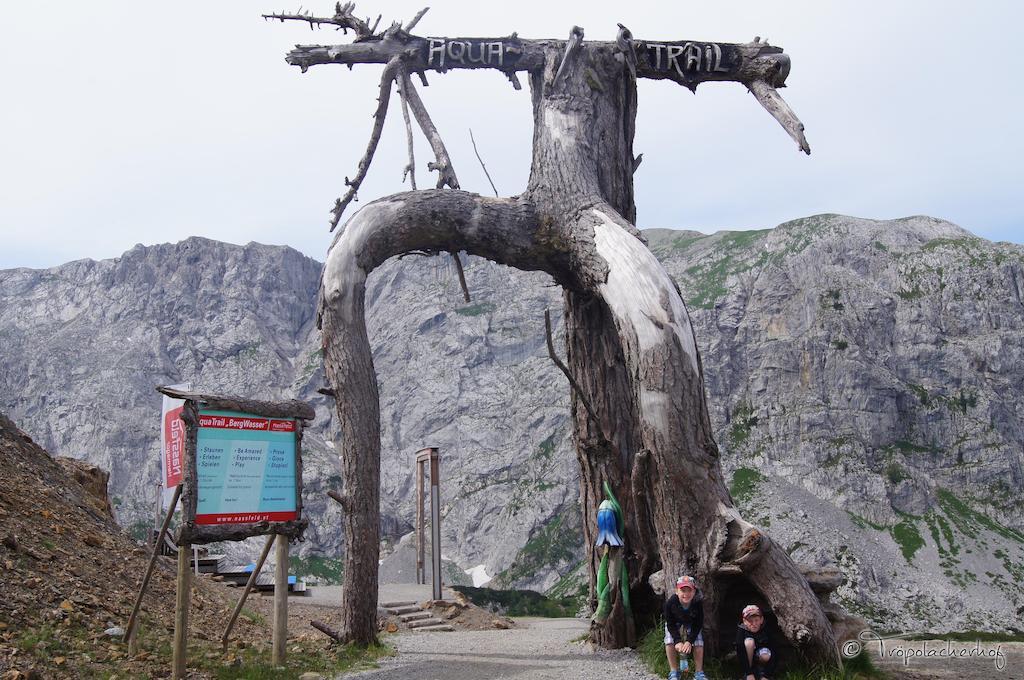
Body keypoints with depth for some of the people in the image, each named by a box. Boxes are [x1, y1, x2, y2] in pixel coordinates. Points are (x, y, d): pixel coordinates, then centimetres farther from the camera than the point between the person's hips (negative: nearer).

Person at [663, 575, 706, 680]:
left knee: (699, 644, -17)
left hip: (691, 625, 0)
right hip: (674, 625, 0)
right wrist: (678, 641, -33)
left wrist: (689, 641, -31)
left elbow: (698, 624, -21)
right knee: (670, 642, -22)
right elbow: (670, 625, -22)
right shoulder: (670, 603, -34)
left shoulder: (698, 603, -33)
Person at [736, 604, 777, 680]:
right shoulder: (741, 631, -26)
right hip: (747, 658, -1)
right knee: (749, 641, -33)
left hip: (759, 655, 1)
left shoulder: (765, 631, -24)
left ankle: (760, 669, 1)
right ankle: (747, 672, -18)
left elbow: (774, 656, -25)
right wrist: (749, 674, -35)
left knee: (765, 656, -35)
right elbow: (740, 654, -30)